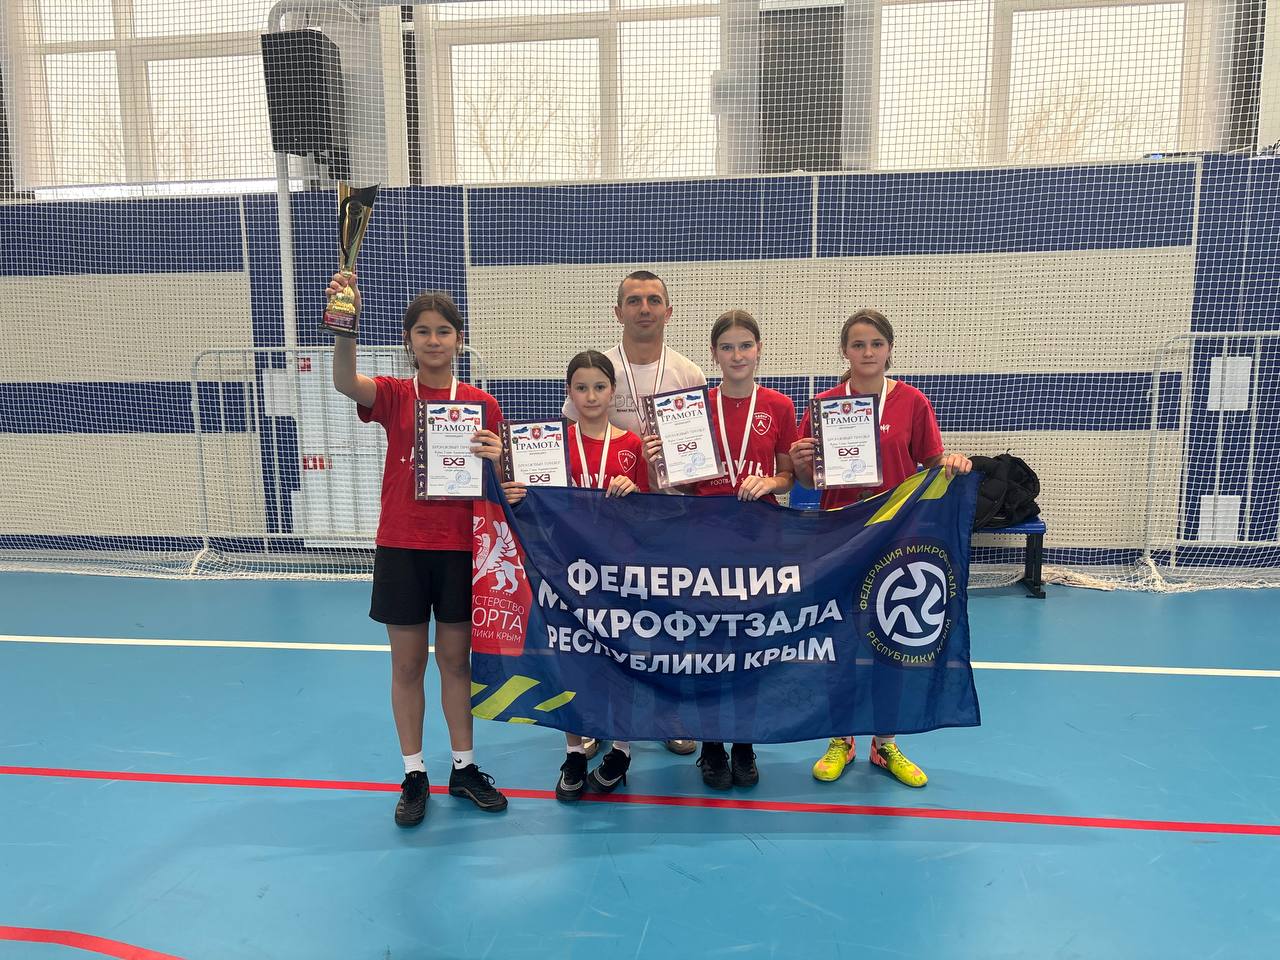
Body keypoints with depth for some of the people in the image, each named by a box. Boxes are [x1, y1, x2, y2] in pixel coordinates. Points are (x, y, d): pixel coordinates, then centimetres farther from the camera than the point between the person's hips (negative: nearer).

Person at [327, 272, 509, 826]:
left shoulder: (481, 404, 1)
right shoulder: (393, 395, -2)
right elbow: (345, 382, -25)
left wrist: (494, 460, -18)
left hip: (460, 548, 1)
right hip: (401, 547, 0)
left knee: (457, 661, 12)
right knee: (407, 665, 9)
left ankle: (464, 769, 28)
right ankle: (414, 776, 25)